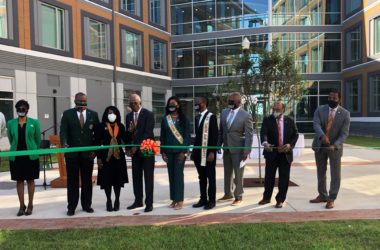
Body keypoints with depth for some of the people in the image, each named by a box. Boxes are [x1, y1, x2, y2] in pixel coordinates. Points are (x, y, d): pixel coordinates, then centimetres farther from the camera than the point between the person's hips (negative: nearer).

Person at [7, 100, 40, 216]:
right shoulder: (10, 123, 3)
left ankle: (30, 205, 16)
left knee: (30, 180, 6)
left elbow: (38, 139, 5)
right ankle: (22, 205, 17)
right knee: (19, 180, 7)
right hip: (16, 156, 2)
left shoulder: (34, 122, -2)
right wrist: (16, 149, 14)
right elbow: (11, 140, 12)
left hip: (31, 156, -2)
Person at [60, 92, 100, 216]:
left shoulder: (93, 114, 6)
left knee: (87, 180, 8)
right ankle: (71, 207, 13)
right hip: (72, 152, -1)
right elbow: (63, 131, -6)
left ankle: (86, 205, 18)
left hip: (88, 152, 1)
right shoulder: (67, 114, 3)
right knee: (72, 181, 5)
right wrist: (64, 143, -24)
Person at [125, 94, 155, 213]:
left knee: (148, 177, 0)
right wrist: (128, 148, -1)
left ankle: (149, 203, 5)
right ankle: (138, 201, 20)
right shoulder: (129, 116, 11)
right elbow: (128, 134, 14)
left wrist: (137, 146, -17)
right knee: (136, 177, 10)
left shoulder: (148, 114, -8)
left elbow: (148, 133, -15)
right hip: (134, 150, 6)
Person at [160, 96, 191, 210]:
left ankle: (180, 200, 2)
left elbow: (187, 135, -4)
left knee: (178, 174, -5)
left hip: (179, 150, -3)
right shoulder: (165, 119, 8)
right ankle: (174, 199, 15)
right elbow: (162, 136, 8)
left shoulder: (183, 119, -1)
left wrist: (184, 151, -11)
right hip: (168, 151, 4)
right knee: (171, 175, 6)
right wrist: (163, 152, 2)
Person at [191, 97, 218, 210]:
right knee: (201, 177, 12)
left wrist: (212, 152, -17)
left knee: (210, 177, 4)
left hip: (208, 152, -7)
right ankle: (203, 199, 21)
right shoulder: (197, 117, 14)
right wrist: (194, 151, 12)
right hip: (198, 153, 7)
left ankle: (211, 200, 12)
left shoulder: (211, 117, -8)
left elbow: (215, 136, -12)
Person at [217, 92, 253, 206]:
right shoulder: (224, 112, 5)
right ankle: (228, 194, 31)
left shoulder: (246, 116, -12)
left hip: (238, 149, -6)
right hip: (226, 148, 6)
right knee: (227, 173, 16)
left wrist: (246, 151, -17)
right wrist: (219, 144, 9)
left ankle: (238, 197, 19)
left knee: (238, 174, 5)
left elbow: (249, 135, -13)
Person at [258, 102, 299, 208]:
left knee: (284, 178, 4)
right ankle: (266, 198, 25)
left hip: (286, 154, 1)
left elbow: (295, 134, 6)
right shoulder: (267, 120, -2)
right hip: (271, 153, -1)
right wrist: (265, 142, -37)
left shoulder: (290, 121, 4)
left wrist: (290, 144, -13)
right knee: (269, 177, 8)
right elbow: (263, 132, -16)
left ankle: (280, 200, 17)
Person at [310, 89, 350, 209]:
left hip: (335, 147, -2)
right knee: (320, 173, 14)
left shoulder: (345, 114, -6)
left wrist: (335, 145, -27)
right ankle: (322, 195, 30)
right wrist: (322, 136, -37)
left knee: (335, 174, 1)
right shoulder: (319, 110, -2)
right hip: (320, 145, 2)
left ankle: (331, 199, 14)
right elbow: (316, 125, -17)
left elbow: (344, 133, -11)